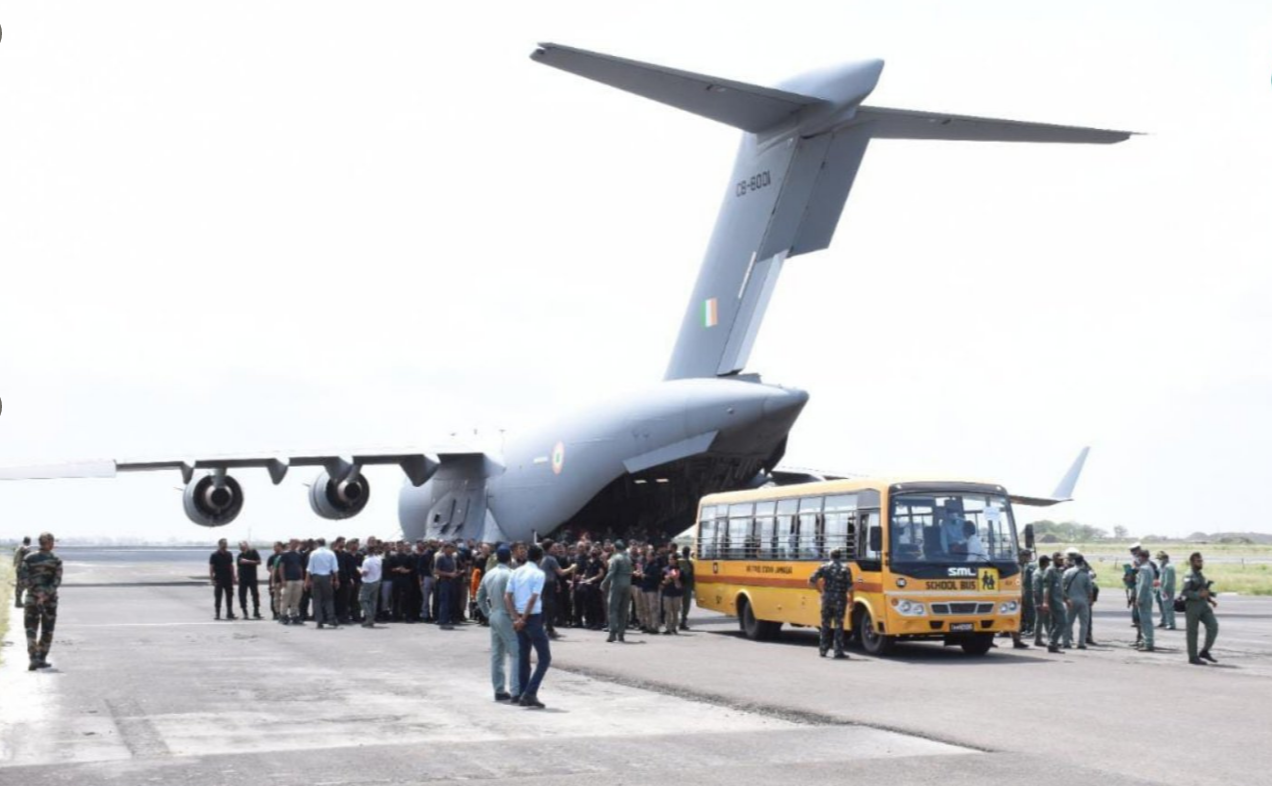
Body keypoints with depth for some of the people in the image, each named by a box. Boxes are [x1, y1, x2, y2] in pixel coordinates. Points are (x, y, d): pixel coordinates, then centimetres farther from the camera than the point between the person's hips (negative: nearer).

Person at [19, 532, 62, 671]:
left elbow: (22, 576, -9)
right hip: (50, 599, -1)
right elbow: (57, 581, -12)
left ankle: (33, 659, -13)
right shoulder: (56, 560, -3)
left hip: (32, 597, 1)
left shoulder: (28, 558, 0)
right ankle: (42, 659, 13)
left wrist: (34, 590, -9)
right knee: (47, 630, 12)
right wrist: (46, 594, -15)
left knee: (31, 629, 3)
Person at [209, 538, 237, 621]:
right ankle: (217, 614, 7)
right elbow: (211, 568, -6)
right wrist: (212, 579, -12)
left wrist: (233, 578, 11)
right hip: (219, 580, -4)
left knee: (229, 597, 6)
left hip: (228, 580, 4)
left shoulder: (229, 555, 8)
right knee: (218, 597, 0)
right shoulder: (214, 555, -5)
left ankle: (230, 614, 13)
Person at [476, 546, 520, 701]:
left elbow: (480, 597, 16)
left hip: (494, 616, 8)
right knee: (516, 654, -6)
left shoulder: (488, 574, 10)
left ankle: (499, 690, 18)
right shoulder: (510, 574, -15)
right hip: (507, 617, -8)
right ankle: (515, 692, -11)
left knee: (496, 655, 13)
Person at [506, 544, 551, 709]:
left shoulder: (516, 572, 9)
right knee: (544, 658, -2)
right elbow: (533, 599, -17)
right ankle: (530, 694, -12)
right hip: (533, 618, -7)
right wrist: (523, 619, -11)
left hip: (519, 619, 7)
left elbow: (507, 597, 3)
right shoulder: (539, 574, -9)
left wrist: (516, 618, -3)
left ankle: (523, 695, 14)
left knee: (523, 658, 13)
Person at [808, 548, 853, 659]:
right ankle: (838, 652, -2)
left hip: (826, 598, 2)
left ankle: (823, 649, 16)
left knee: (826, 624, 12)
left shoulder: (824, 567, 4)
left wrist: (821, 590, 11)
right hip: (840, 599, -2)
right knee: (838, 625, 0)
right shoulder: (845, 569, -3)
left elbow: (812, 580, -1)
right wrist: (851, 600, 1)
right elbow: (850, 586, -9)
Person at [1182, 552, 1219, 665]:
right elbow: (1185, 592, -18)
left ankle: (1205, 652, 8)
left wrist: (1211, 599, 13)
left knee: (1213, 626, -4)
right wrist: (1199, 595, -26)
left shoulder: (1201, 575, 17)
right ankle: (1193, 657, 7)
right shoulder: (1189, 576, -9)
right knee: (1192, 632, -1)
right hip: (1192, 606, -8)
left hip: (1204, 605, 8)